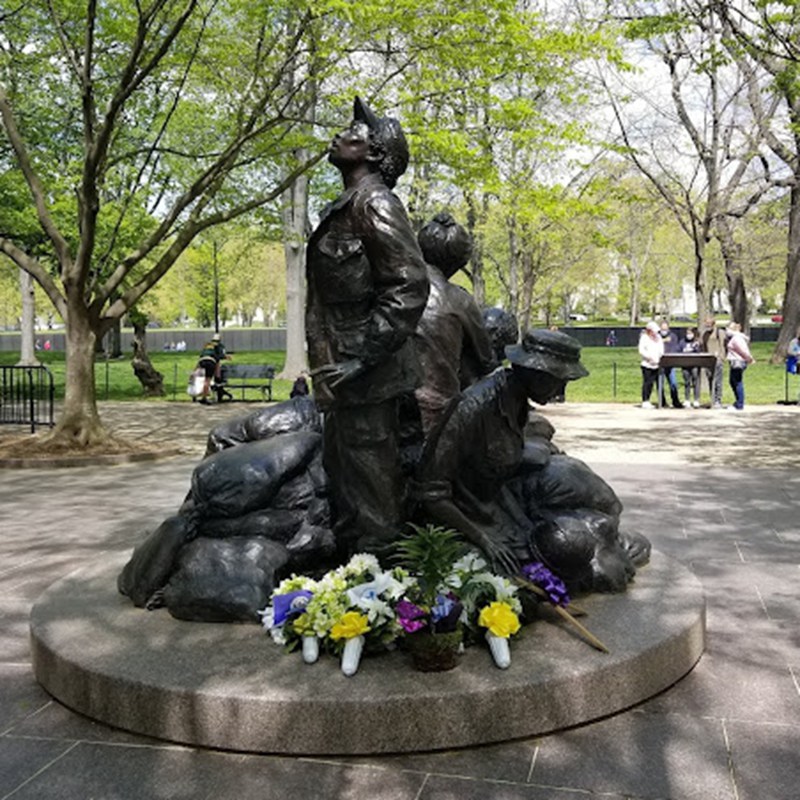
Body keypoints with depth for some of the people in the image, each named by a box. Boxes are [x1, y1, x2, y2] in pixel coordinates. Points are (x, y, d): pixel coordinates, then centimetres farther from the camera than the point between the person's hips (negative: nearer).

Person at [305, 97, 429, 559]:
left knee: (370, 492, -2)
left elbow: (409, 287, -21)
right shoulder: (346, 208, 18)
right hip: (346, 377, 10)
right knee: (343, 474, 19)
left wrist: (360, 359, -23)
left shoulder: (374, 201, -12)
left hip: (369, 381, -10)